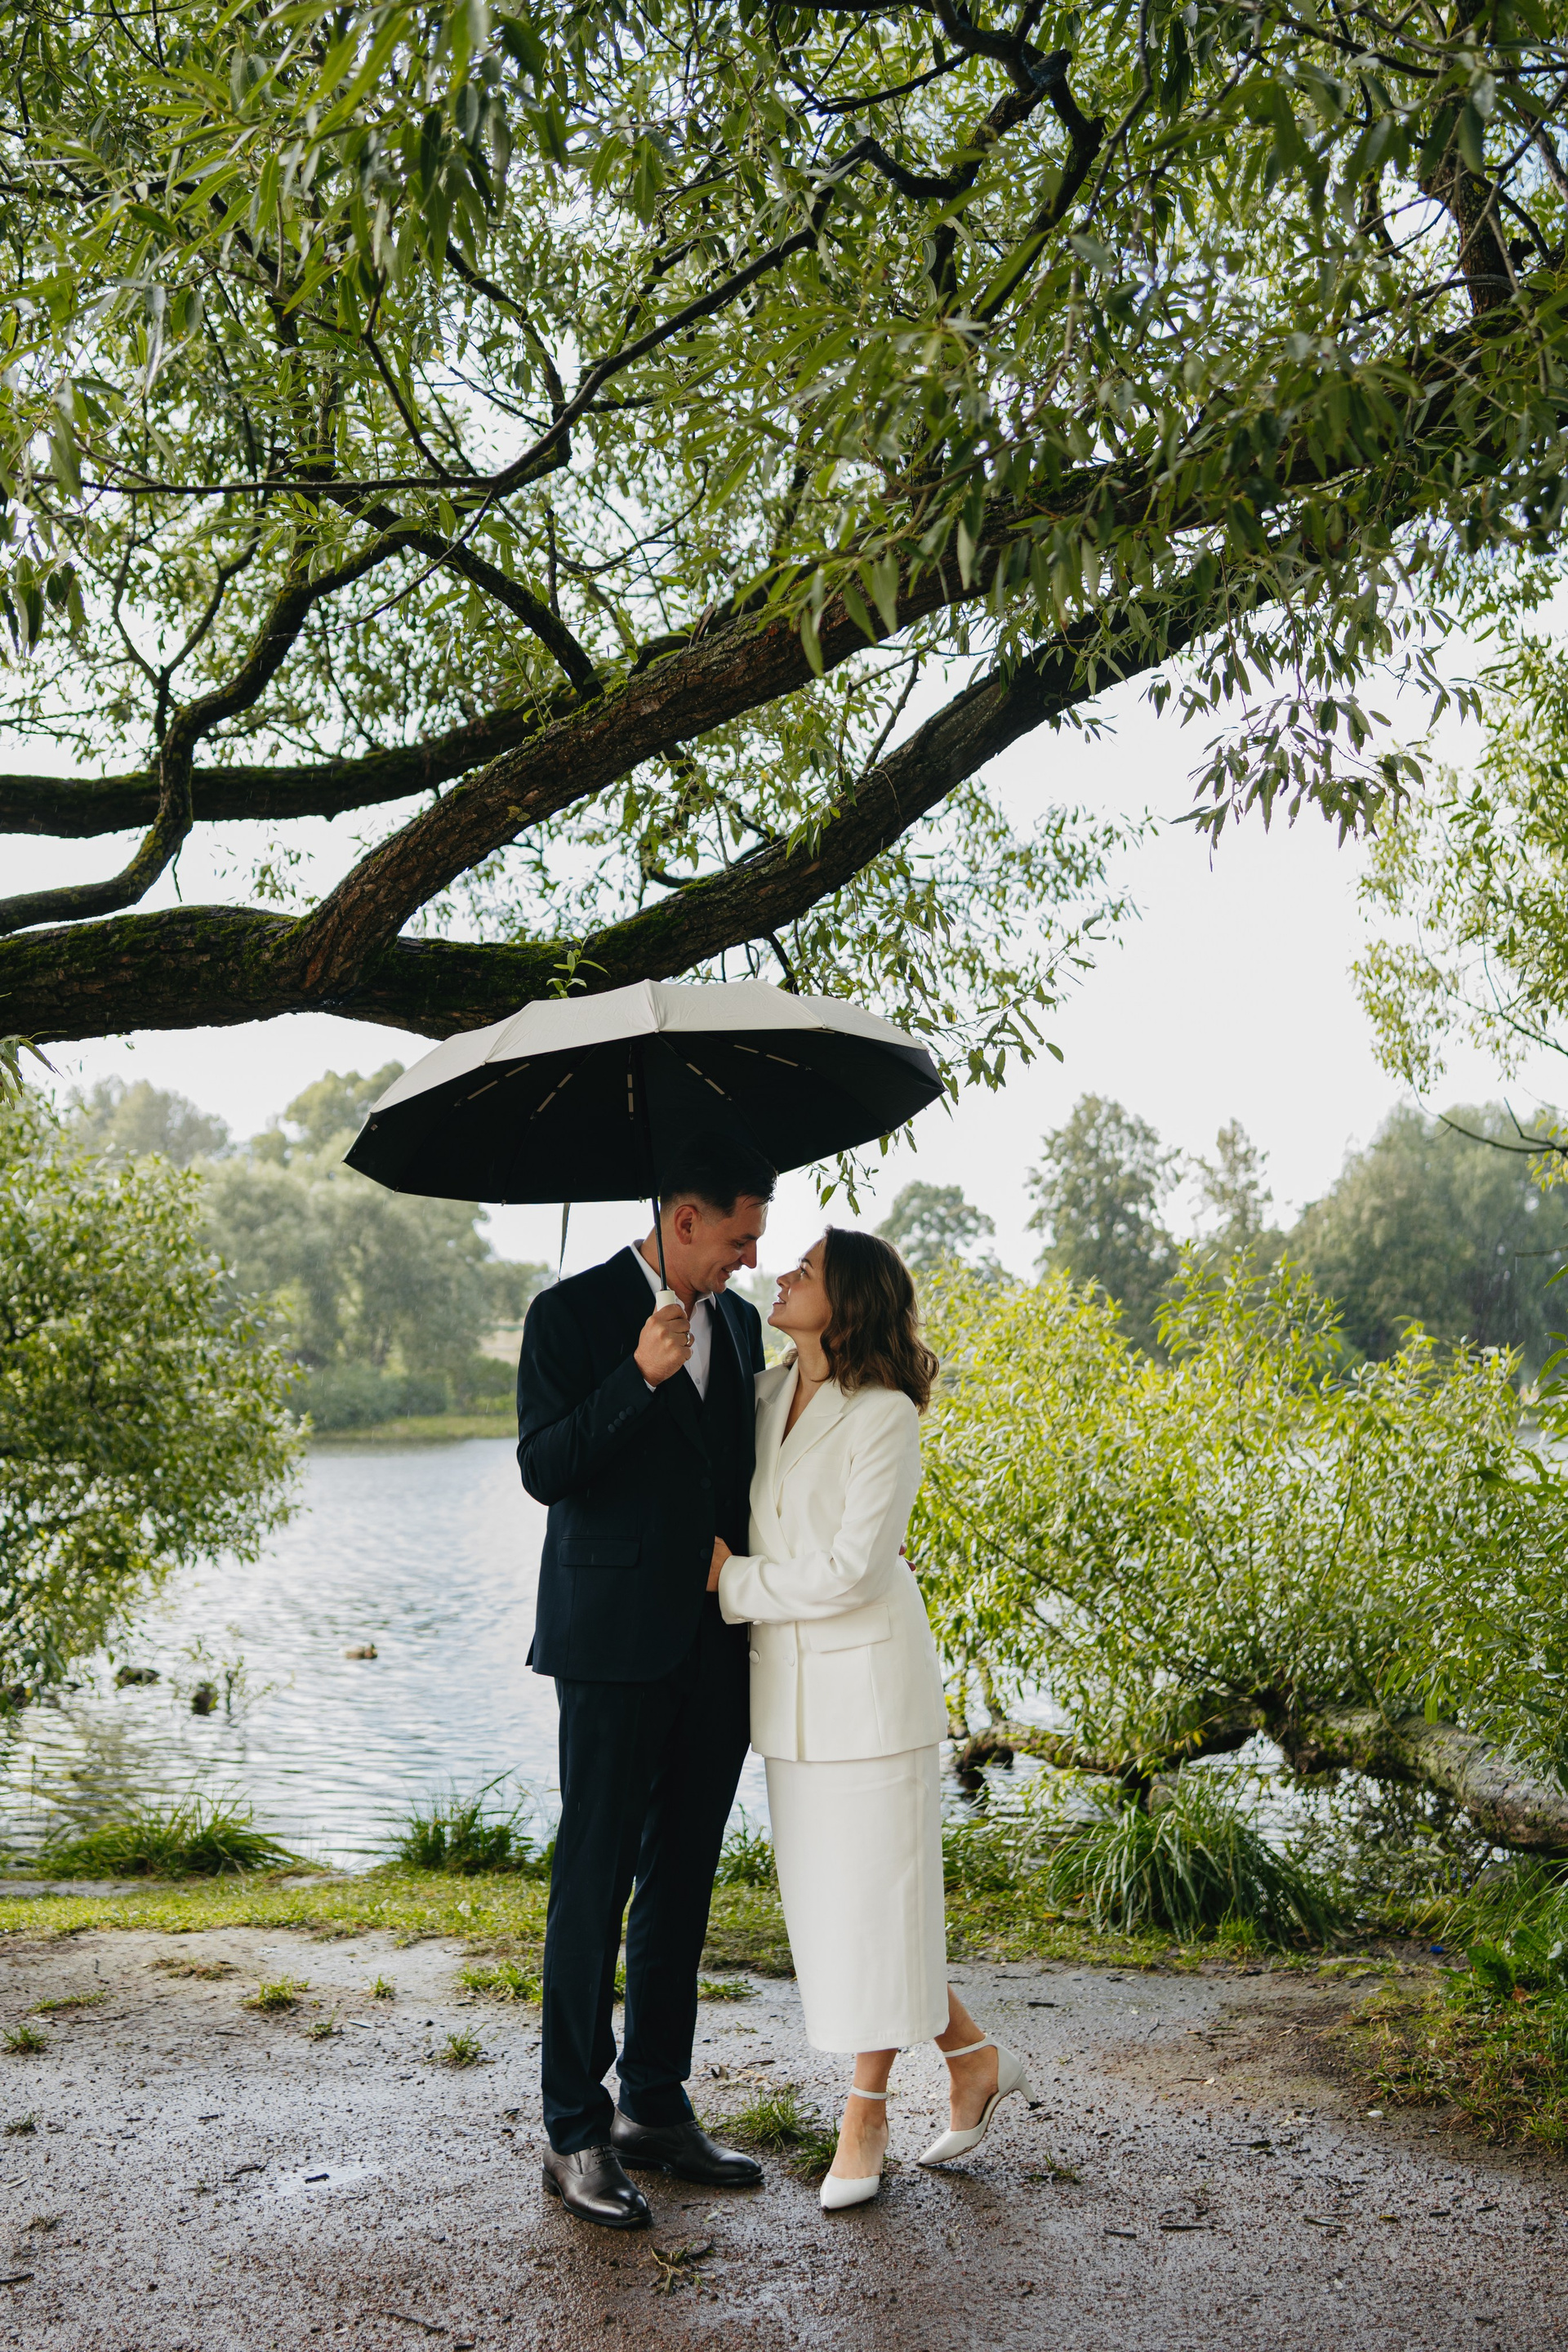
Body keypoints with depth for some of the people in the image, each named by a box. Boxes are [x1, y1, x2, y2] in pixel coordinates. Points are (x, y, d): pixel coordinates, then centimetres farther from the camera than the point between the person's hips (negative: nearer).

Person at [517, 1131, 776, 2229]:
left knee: (683, 1880, 13)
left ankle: (657, 2107, 26)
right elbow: (545, 1469, -13)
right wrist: (639, 1376, -25)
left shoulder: (739, 1323, 12)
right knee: (594, 1883, 1)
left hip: (717, 1643, 6)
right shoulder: (572, 1313, -6)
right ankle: (576, 2133, 12)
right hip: (616, 1643, -6)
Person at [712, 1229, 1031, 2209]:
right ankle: (976, 2061, 30)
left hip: (869, 1682, -7)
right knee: (823, 1899, 13)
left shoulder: (885, 1417, -15)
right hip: (790, 1685, 7)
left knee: (874, 1897, 5)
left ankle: (866, 2112, 23)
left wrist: (735, 1581, -10)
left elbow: (850, 1571, -19)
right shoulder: (766, 1396, 5)